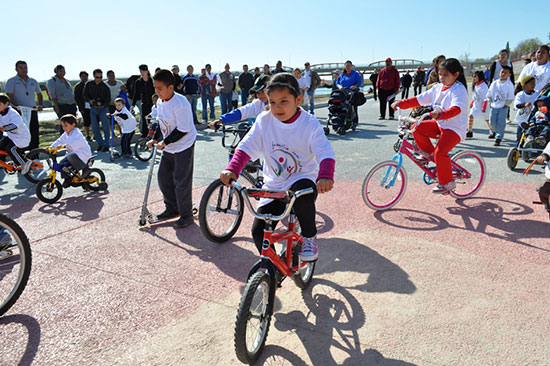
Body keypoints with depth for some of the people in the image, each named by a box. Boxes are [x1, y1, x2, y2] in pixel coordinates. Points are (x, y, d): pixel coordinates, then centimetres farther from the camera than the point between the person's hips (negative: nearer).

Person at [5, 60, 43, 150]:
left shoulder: (33, 81, 16)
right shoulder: (11, 81, 1)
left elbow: (39, 94, 27)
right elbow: (9, 96, -8)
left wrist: (40, 105, 9)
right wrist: (18, 106, -23)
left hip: (32, 111, 5)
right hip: (18, 112, -5)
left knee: (35, 134, 4)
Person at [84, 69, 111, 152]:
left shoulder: (105, 87, -5)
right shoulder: (89, 85, 2)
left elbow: (108, 99, -4)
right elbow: (85, 96, 6)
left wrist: (103, 105, -23)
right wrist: (90, 101, -15)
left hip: (103, 108, -3)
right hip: (93, 108, 3)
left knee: (106, 126, -9)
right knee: (95, 128, 3)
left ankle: (106, 145, -4)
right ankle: (100, 144, 15)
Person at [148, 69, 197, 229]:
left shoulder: (180, 103, -23)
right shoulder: (160, 102, 4)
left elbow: (183, 130, -23)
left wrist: (164, 142, -17)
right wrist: (156, 139, 9)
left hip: (183, 147, -9)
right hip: (168, 148, 9)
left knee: (181, 181, -4)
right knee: (163, 177, 14)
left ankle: (186, 215, 12)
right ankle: (172, 208, 31)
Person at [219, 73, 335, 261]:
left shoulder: (310, 123, -11)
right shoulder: (264, 120, -5)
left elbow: (325, 153, -20)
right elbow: (246, 147, -8)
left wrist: (325, 177, -41)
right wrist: (232, 169, -26)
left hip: (303, 179, -3)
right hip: (273, 186, 3)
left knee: (301, 194, -39)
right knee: (258, 232, -8)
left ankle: (309, 236, -7)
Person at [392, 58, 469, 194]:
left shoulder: (459, 89, -16)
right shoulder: (438, 88, 8)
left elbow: (456, 109, -34)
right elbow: (419, 99, 7)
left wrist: (441, 114, -53)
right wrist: (400, 103, -4)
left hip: (455, 128, -8)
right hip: (440, 125, 8)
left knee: (440, 152, -26)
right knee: (417, 128, -9)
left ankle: (447, 183, -6)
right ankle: (427, 152, 13)